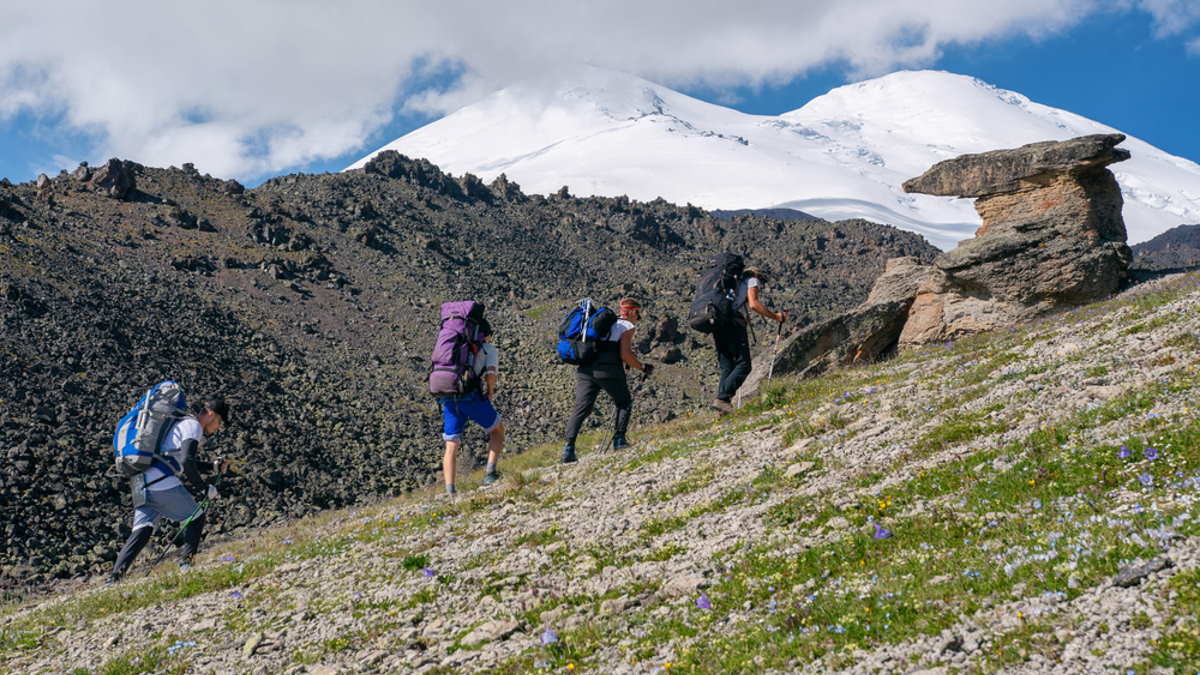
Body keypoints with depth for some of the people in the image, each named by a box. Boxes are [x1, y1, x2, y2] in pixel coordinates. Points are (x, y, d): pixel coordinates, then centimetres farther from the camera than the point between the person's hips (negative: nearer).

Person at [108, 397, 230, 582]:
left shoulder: (182, 423, 29)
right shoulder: (193, 425, -3)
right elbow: (187, 462, -16)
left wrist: (213, 467, 29)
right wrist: (204, 488, -7)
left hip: (141, 485, 9)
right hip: (163, 483, -9)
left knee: (141, 531, 3)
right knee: (196, 517, 8)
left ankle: (115, 576, -10)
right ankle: (186, 563, 2)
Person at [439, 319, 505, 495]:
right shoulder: (489, 349, 13)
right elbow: (491, 373, -7)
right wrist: (490, 391, 9)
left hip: (448, 400, 4)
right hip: (472, 397, -4)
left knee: (451, 448, 13)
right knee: (497, 429, 21)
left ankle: (450, 491, 0)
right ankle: (490, 473, 7)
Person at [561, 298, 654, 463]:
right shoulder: (627, 326, 5)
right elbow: (625, 355, -6)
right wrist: (642, 368, 7)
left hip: (584, 369, 6)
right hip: (608, 369, -6)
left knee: (581, 408, 1)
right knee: (624, 403, 16)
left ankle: (569, 447, -11)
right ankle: (619, 440, 9)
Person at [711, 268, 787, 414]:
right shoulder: (753, 280, 11)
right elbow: (754, 304, -6)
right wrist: (776, 317, 1)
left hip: (716, 324, 8)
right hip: (733, 322, -8)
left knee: (726, 368, 8)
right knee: (743, 365, -7)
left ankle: (722, 403, -3)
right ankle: (722, 398, -20)